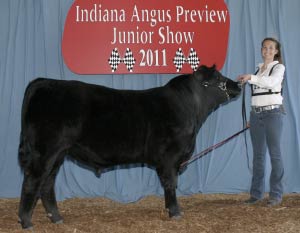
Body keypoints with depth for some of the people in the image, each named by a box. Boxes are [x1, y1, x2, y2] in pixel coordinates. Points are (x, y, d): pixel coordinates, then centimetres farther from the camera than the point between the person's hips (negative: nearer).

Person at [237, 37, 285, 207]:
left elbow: (272, 82, -22)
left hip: (272, 113, -5)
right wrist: (251, 117, 13)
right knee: (258, 155, 7)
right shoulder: (258, 69, 16)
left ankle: (276, 195, 1)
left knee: (275, 154, -3)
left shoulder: (279, 67, 0)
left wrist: (251, 78, -34)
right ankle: (256, 193, 12)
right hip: (256, 114, 6)